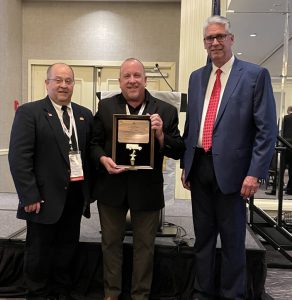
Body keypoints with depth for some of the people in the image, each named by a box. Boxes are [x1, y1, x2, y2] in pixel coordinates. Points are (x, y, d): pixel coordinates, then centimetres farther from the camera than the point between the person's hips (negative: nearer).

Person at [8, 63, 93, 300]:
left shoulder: (85, 114, 9)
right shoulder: (29, 112, -5)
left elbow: (91, 153, 10)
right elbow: (19, 157, -12)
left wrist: (91, 189, 4)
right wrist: (29, 196, -16)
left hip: (76, 196, 5)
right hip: (45, 197, -4)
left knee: (67, 251, 16)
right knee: (39, 252, 11)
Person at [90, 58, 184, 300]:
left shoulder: (166, 111, -3)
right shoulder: (106, 107, 2)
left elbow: (178, 152, -5)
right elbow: (94, 143, 4)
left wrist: (161, 135, -23)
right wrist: (103, 159, -16)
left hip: (147, 188, -1)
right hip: (112, 186, 2)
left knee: (144, 245, 13)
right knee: (111, 242, 16)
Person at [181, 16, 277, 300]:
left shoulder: (256, 75, -4)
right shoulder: (196, 77, 12)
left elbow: (266, 129, -8)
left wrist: (255, 173, -15)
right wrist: (185, 164, 11)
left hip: (230, 168, -5)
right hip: (199, 167, 5)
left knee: (232, 239, 8)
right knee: (203, 236, 16)